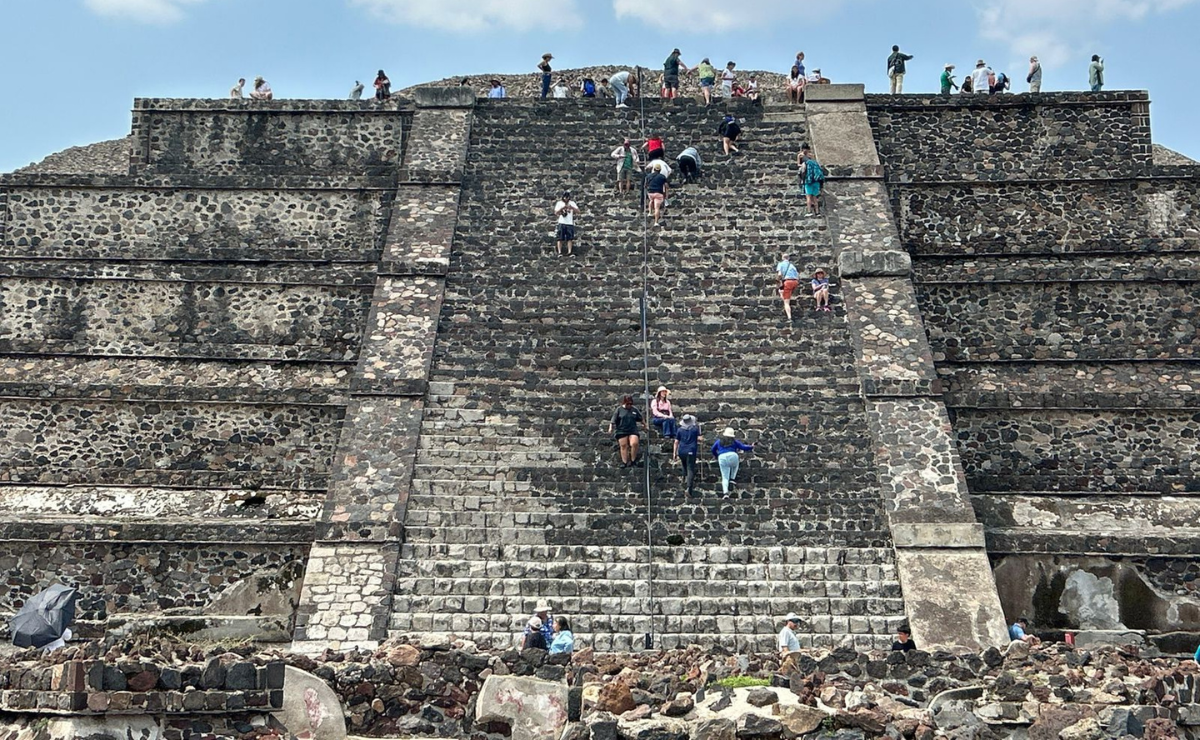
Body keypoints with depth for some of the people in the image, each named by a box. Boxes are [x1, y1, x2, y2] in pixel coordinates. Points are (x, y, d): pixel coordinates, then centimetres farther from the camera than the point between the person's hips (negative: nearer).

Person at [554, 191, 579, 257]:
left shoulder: (572, 203, 11)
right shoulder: (559, 203, 8)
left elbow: (578, 211, 0)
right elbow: (556, 213, -1)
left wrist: (572, 207, -17)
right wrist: (562, 208, -16)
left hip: (570, 223, 1)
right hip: (561, 223, -1)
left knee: (569, 238, -4)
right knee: (560, 239, -5)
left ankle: (569, 252, -5)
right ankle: (559, 252, -7)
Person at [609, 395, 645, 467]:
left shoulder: (634, 410, 10)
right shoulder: (619, 409, 2)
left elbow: (640, 419, 23)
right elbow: (613, 420, -1)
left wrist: (644, 425, 31)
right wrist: (611, 428, -9)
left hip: (632, 431, 1)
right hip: (621, 431, -1)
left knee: (634, 443, -18)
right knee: (623, 446, 0)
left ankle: (633, 460, -4)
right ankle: (624, 462, 6)